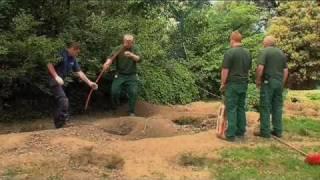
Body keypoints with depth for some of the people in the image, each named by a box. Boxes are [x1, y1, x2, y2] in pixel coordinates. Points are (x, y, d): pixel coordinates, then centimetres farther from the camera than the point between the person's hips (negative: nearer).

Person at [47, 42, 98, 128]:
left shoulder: (73, 59, 10)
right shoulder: (61, 54, -15)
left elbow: (79, 72, 13)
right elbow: (49, 64, -23)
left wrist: (89, 82, 10)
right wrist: (56, 77, -30)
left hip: (60, 82, 9)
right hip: (53, 80, -9)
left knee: (60, 103, 12)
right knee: (64, 101, -17)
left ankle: (58, 125, 21)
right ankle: (63, 124, -11)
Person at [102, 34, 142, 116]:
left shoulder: (135, 49, 2)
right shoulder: (118, 49, -4)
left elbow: (139, 59, -11)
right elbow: (111, 57, -17)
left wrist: (131, 55, -30)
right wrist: (107, 63, -40)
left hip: (131, 76, 1)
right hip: (120, 75, 0)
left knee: (133, 92, -13)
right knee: (114, 92, -12)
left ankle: (132, 112, 4)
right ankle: (114, 107, 19)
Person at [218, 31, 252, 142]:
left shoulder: (230, 52, -13)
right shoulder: (247, 53, 9)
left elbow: (225, 70, -14)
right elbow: (248, 69, 15)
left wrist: (223, 84, -4)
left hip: (232, 84, -7)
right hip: (244, 84, 7)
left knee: (231, 109, -4)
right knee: (241, 108, 12)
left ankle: (230, 135, -2)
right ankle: (241, 132, 16)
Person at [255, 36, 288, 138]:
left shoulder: (265, 51, -6)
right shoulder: (281, 53, 13)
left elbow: (260, 68, -16)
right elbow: (285, 71, 11)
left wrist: (258, 80, -5)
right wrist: (282, 84, 16)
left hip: (268, 82, -6)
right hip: (279, 82, 6)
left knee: (265, 107, -2)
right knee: (277, 106, 10)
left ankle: (265, 131, -1)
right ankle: (278, 131, 12)